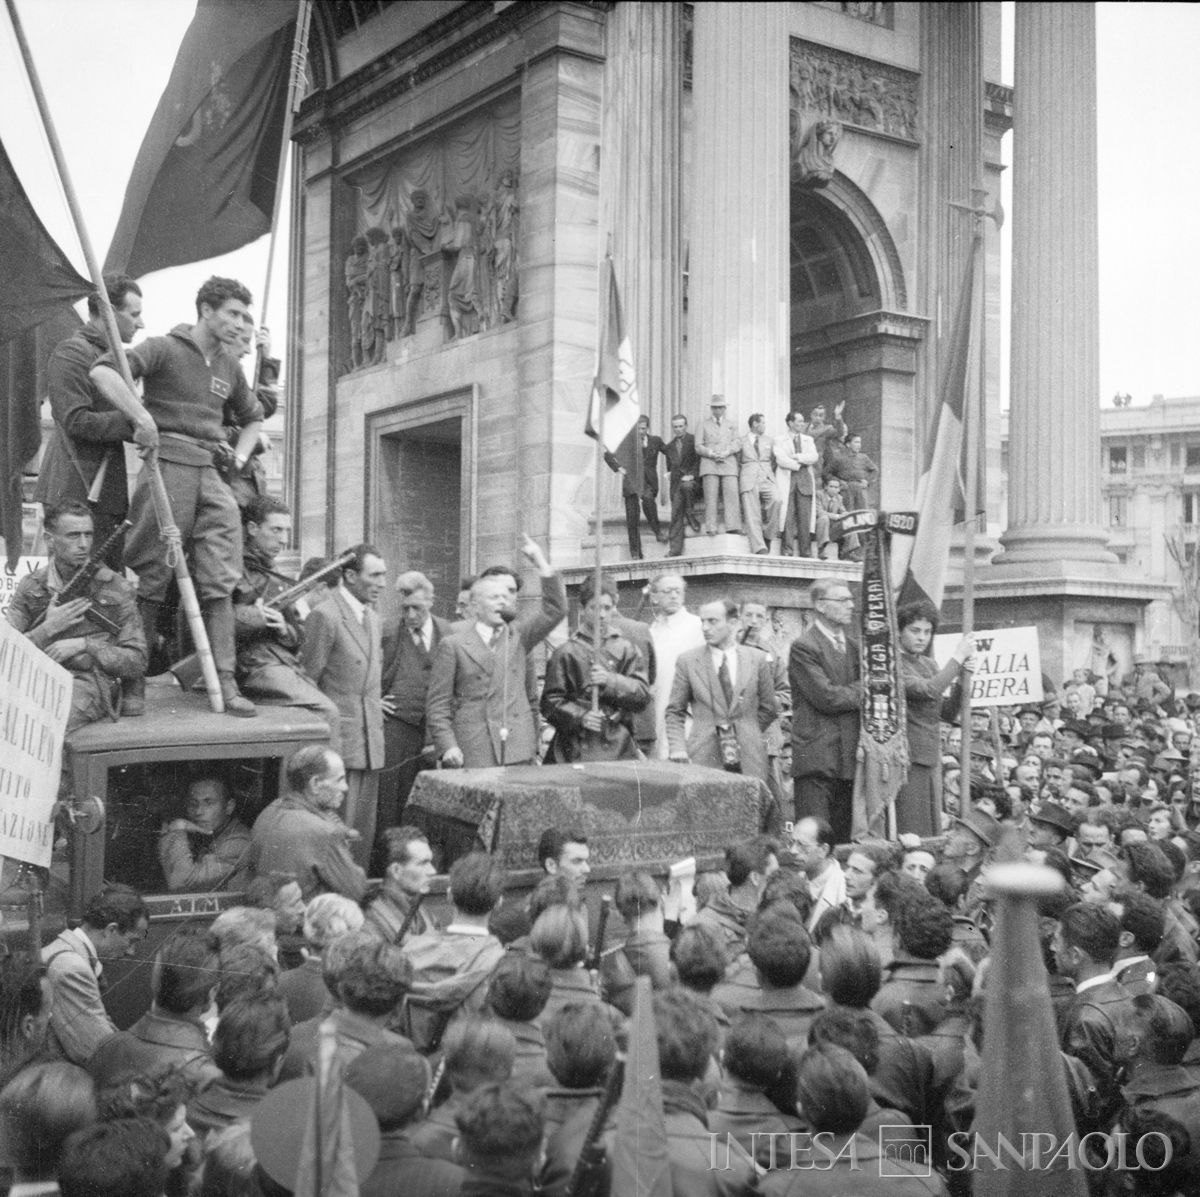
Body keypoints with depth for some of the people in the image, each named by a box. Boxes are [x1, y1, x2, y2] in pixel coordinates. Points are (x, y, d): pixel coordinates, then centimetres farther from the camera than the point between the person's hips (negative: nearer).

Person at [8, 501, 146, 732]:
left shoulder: (115, 587, 10)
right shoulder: (30, 586, 15)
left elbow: (137, 663, 7)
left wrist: (85, 644, -6)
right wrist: (48, 629, -5)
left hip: (91, 681, -2)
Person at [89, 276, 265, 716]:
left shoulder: (229, 365, 19)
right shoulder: (165, 349, -1)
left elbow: (252, 418, 34)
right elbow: (102, 373, -17)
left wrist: (239, 457, 17)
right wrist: (143, 417, -25)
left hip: (211, 476, 6)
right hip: (167, 468, -6)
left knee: (220, 581, -3)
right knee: (151, 576, -2)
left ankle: (224, 681, -3)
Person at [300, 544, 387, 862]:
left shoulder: (372, 617, 14)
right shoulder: (325, 616, -12)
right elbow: (308, 681, -10)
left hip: (371, 741, 8)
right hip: (339, 740, -8)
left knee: (365, 830, 11)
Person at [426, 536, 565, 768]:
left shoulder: (518, 635, 15)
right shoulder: (453, 646, 6)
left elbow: (555, 610, 5)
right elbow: (438, 704, 3)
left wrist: (541, 564, -2)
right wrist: (447, 746, -9)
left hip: (517, 750, 3)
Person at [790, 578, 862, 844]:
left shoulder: (852, 647, 18)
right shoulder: (803, 647, -8)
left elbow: (858, 697, 15)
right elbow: (827, 698, -15)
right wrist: (862, 691, -2)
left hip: (847, 759, 7)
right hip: (816, 759, -7)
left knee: (843, 840, 8)